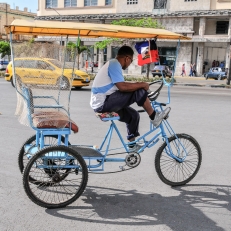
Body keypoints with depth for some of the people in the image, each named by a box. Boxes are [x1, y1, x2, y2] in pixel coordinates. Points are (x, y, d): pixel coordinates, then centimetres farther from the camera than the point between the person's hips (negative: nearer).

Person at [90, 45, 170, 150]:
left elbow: (121, 87, 21)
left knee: (133, 115, 17)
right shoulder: (114, 64, -13)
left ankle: (132, 144, 25)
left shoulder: (112, 64, 20)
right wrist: (142, 84, -14)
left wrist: (138, 85, 15)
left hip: (100, 104, 11)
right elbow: (122, 86, -25)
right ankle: (154, 117, -2)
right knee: (139, 91, -15)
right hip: (103, 103, -11)